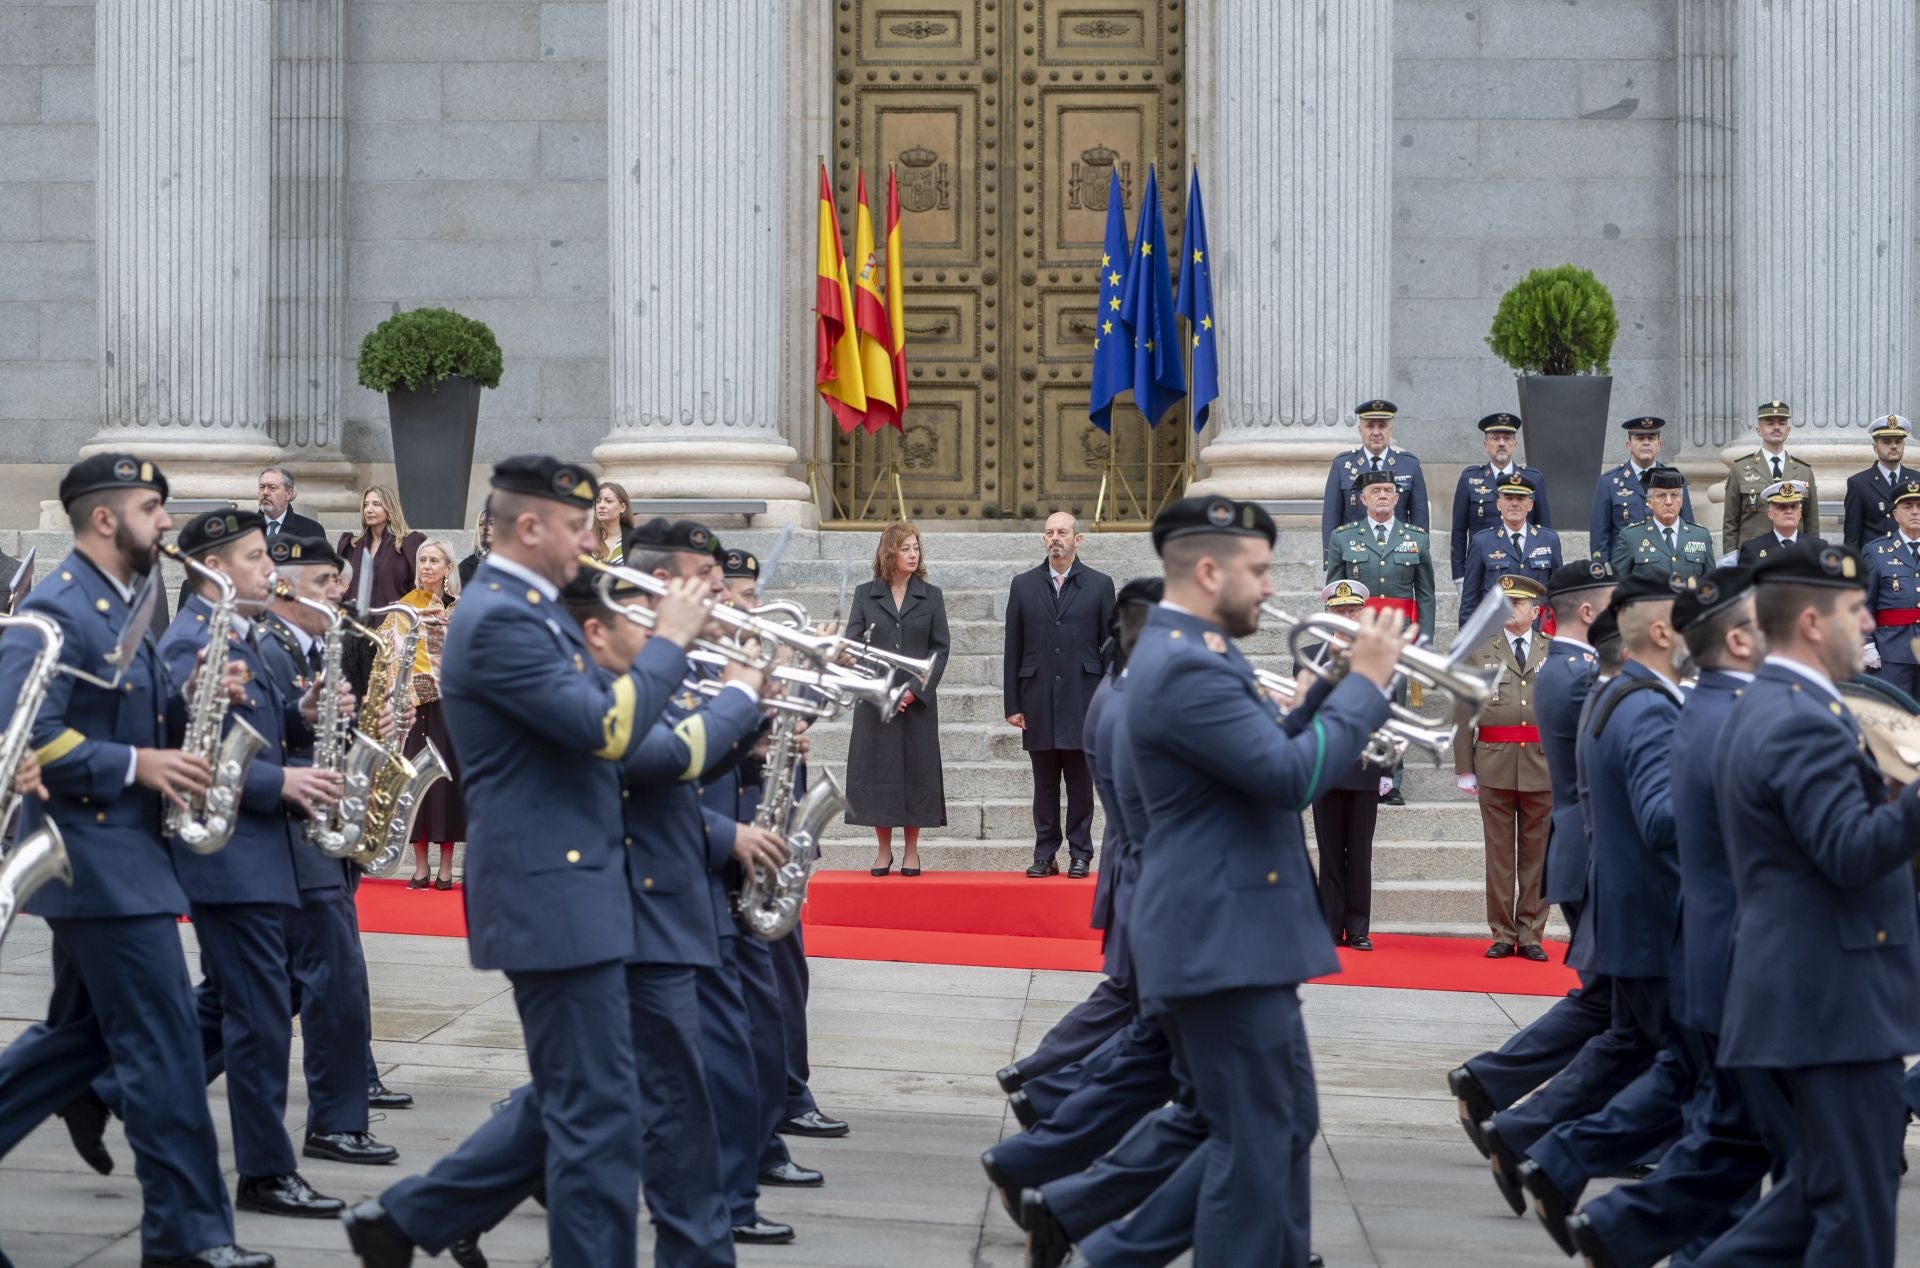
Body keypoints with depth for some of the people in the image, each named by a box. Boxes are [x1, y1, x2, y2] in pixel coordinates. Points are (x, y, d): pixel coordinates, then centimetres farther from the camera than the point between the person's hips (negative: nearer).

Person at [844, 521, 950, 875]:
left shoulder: (931, 596, 7)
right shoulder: (865, 594, 6)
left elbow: (941, 647, 3)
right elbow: (853, 645, 1)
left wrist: (916, 689, -9)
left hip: (918, 700, 0)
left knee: (916, 770, 0)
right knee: (877, 770, 0)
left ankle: (912, 851, 9)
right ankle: (884, 850, 9)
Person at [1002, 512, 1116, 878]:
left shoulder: (1099, 585, 5)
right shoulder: (1024, 585, 9)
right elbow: (1013, 648, 7)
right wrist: (1012, 704, 2)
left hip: (1082, 699, -1)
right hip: (1039, 703, 1)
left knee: (1081, 783, 2)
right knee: (1044, 784, 6)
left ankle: (1079, 854, 8)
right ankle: (1045, 855, 10)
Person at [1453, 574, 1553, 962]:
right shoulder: (1480, 651, 8)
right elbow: (1464, 715, 6)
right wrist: (1464, 768, 0)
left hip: (1542, 766, 0)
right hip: (1494, 766, 0)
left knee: (1536, 853, 4)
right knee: (1499, 853, 3)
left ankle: (1531, 936, 9)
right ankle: (1502, 934, 9)